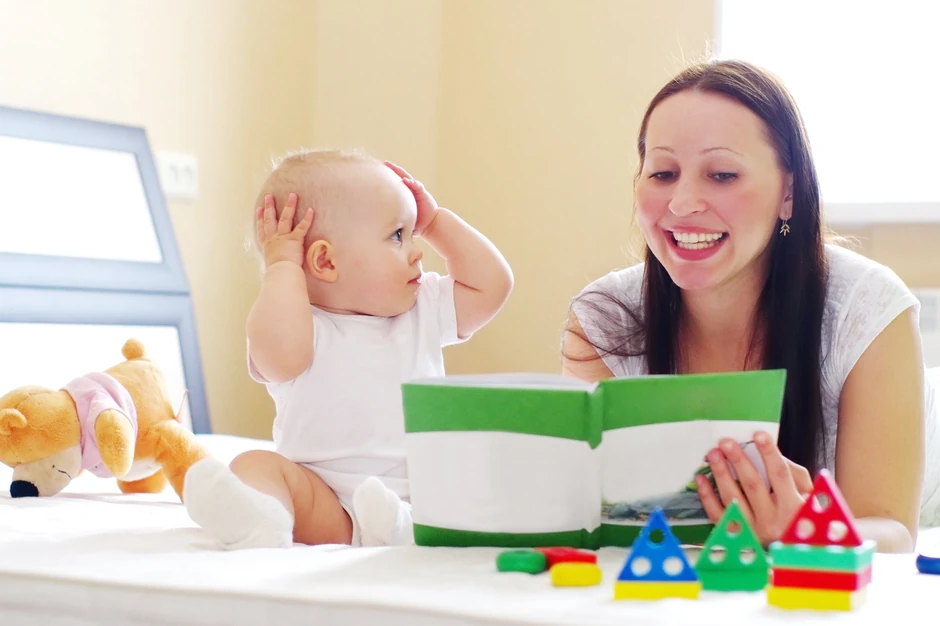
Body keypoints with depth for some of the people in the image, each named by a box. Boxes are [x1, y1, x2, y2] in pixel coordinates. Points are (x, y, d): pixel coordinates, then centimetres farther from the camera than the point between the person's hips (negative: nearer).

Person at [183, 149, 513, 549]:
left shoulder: (424, 309, 17)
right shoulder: (306, 326, -1)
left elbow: (492, 285, 15)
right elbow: (279, 353, -24)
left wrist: (436, 221, 17)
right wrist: (283, 267, -10)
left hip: (424, 497, 3)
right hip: (323, 504, -2)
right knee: (257, 464, -26)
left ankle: (408, 527, -54)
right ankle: (260, 525, -59)